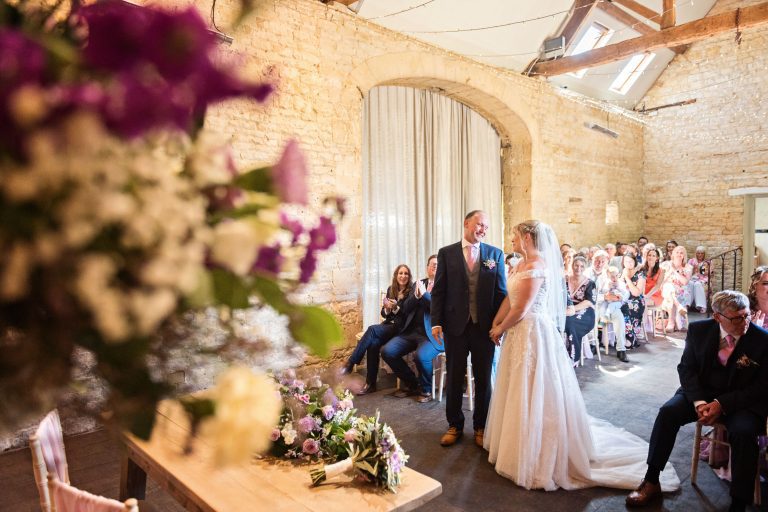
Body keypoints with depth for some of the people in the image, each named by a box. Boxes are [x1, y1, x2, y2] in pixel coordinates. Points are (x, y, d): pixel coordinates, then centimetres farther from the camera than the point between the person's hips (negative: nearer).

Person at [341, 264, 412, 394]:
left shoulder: (411, 292, -3)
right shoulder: (391, 289, 13)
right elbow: (384, 313, 14)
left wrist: (396, 308, -21)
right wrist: (387, 309, -9)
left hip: (401, 328, -5)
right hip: (388, 325, 5)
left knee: (372, 329, -28)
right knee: (373, 343, -27)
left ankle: (350, 364, -25)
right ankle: (370, 383, -23)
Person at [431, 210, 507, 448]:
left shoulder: (495, 254, 2)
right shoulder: (446, 253, 0)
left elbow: (501, 292, 2)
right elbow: (439, 291, 0)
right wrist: (437, 322, -7)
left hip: (485, 327, 1)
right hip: (455, 325, 0)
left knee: (483, 379, 12)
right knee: (454, 378, 12)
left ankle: (481, 427, 30)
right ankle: (454, 425, 29)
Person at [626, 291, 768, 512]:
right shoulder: (699, 330, -5)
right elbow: (686, 368, 0)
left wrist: (722, 404, -22)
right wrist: (698, 402, -17)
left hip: (742, 400, -2)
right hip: (700, 392, 2)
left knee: (743, 431, -32)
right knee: (667, 412, -21)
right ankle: (651, 482, -11)